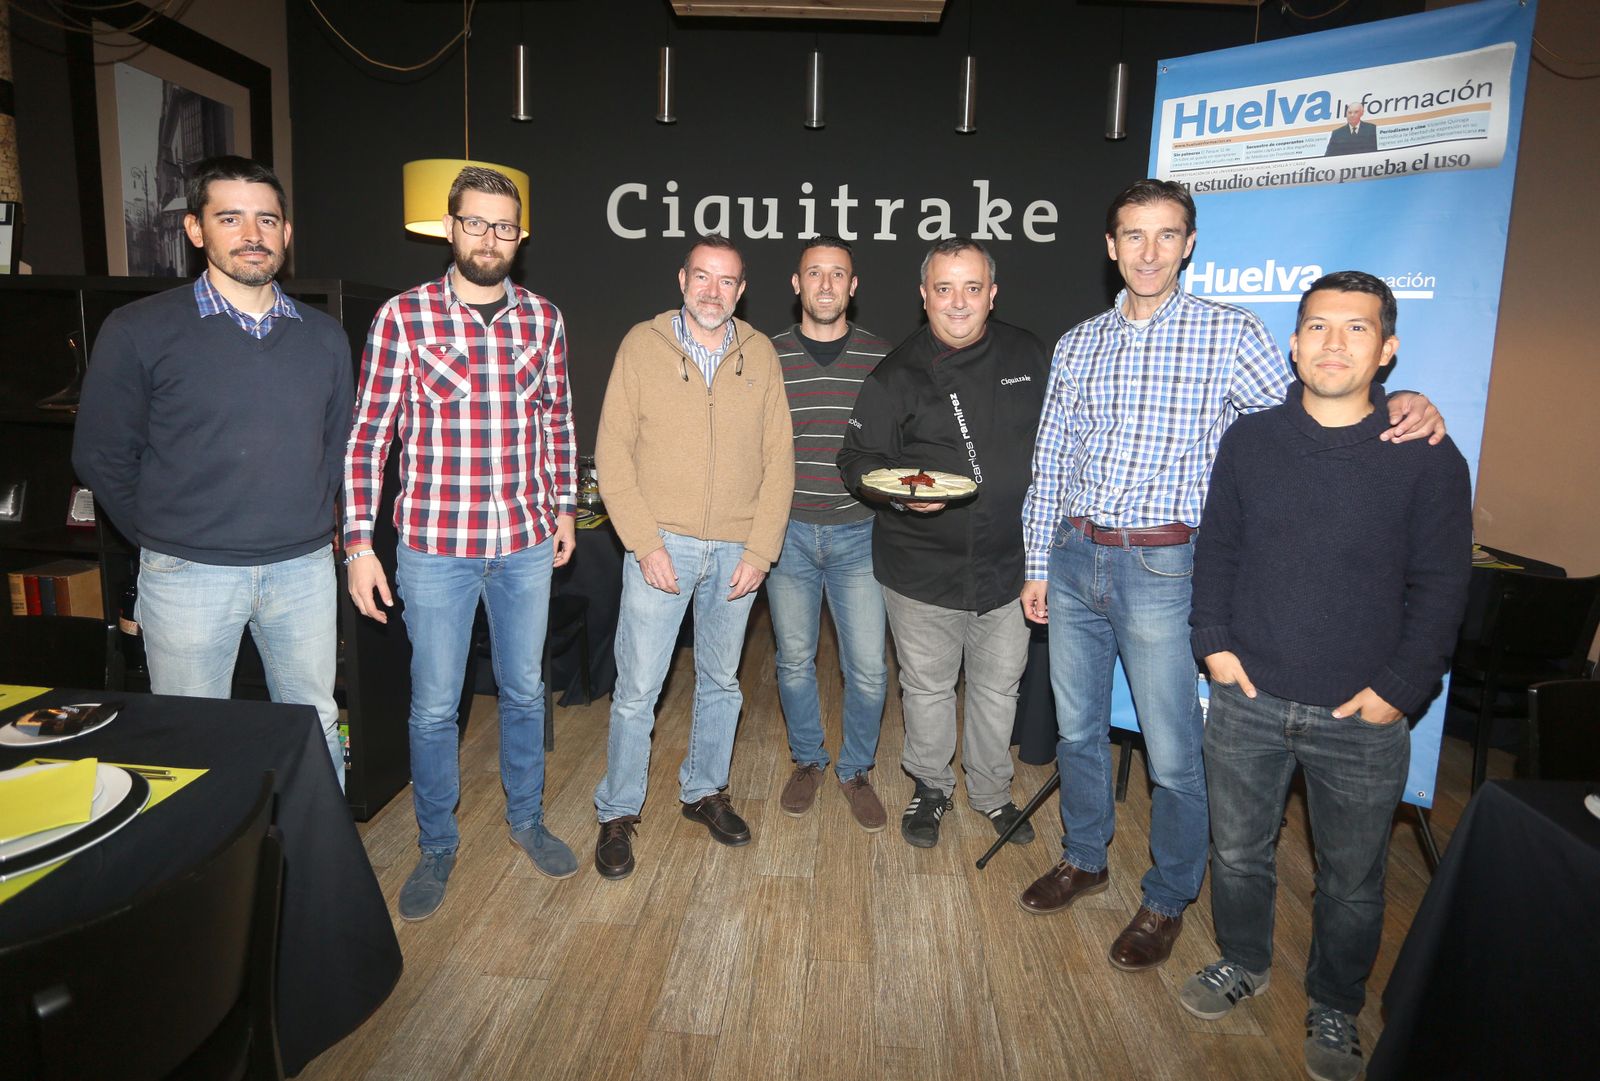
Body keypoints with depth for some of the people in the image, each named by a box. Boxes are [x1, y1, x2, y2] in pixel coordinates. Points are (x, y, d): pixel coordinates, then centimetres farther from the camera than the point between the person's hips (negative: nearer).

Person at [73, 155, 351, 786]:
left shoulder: (323, 337, 5)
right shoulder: (139, 331, -6)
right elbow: (100, 457, 1)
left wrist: (306, 528, 11)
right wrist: (164, 541, 5)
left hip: (305, 570, 3)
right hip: (188, 576, -2)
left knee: (316, 729, 13)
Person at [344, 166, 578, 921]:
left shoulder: (543, 319, 3)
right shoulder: (403, 316, -7)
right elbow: (367, 434, -6)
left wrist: (565, 506, 13)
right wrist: (359, 544, -9)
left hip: (526, 545, 3)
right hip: (435, 547, -3)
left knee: (524, 691, 17)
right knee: (434, 707, 9)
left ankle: (526, 819, 38)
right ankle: (436, 849, 30)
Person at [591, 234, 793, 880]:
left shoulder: (760, 355, 5)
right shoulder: (642, 345, -1)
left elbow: (778, 459, 3)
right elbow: (612, 452, -4)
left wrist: (760, 550, -5)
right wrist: (645, 542, -12)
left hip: (738, 550, 3)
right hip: (661, 545, -2)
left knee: (721, 681, 15)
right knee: (637, 688, 2)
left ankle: (704, 792, 34)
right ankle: (618, 813, 20)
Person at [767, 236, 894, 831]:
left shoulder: (881, 358, 2)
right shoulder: (766, 357, 2)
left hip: (858, 533, 0)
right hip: (788, 532, 1)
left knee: (867, 667, 2)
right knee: (794, 659, 12)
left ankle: (856, 770, 25)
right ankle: (807, 760, 34)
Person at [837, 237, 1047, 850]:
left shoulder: (1027, 357, 2)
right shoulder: (898, 373, -7)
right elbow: (858, 458, -4)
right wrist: (899, 493, -24)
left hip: (1007, 562, 3)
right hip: (922, 566, -2)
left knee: (999, 684, 16)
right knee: (926, 685, 12)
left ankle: (991, 791, 39)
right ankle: (931, 787, 36)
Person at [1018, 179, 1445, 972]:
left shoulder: (1228, 334, -3)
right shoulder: (1078, 345, 9)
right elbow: (1049, 463, 11)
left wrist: (1396, 402, -20)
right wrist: (1037, 565, 9)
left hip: (1161, 569, -4)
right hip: (1073, 558, 4)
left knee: (1173, 754, 4)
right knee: (1076, 727, 17)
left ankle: (1167, 901, 27)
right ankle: (1083, 859, 39)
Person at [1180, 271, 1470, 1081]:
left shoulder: (1428, 460, -6)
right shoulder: (1248, 441, 0)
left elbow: (1439, 588, -3)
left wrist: (1399, 689, -9)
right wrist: (1214, 641, -3)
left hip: (1360, 719, -1)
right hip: (1246, 699, 2)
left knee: (1352, 882, 15)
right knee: (1238, 852, 19)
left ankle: (1334, 1010, 40)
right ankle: (1242, 963, 45)